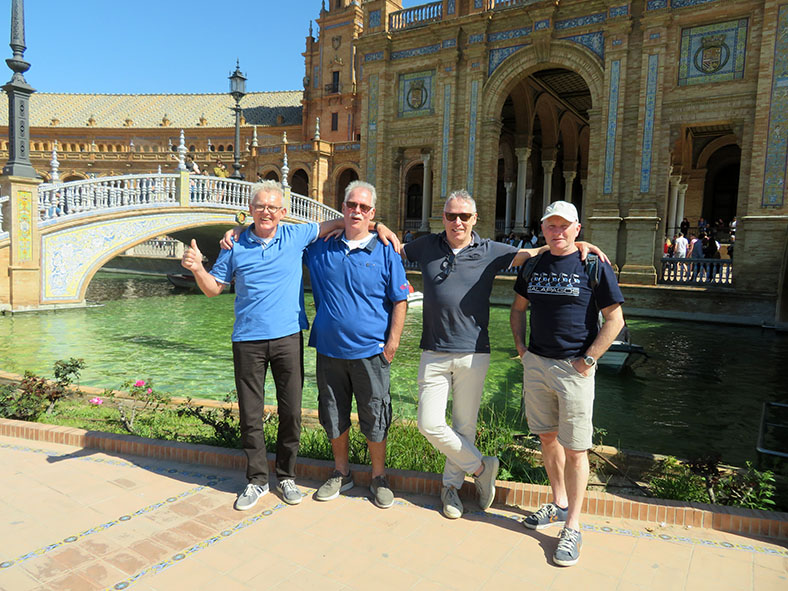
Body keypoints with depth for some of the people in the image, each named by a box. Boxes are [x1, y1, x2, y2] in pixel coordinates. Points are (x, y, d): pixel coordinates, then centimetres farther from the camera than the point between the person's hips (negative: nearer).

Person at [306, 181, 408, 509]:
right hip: (329, 350, 3)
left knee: (374, 419, 7)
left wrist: (393, 341, -7)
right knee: (333, 417, 14)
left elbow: (400, 300, -1)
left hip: (370, 352, -2)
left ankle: (379, 478, 27)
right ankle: (341, 473, 34)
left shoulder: (385, 251, -2)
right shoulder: (320, 248, 4)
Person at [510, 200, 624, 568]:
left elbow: (615, 320, -7)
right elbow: (518, 308, 20)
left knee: (574, 450, 2)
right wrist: (521, 347, 8)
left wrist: (587, 360, -11)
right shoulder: (532, 265, 8)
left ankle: (572, 526, 16)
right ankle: (559, 505, 36)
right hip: (535, 364, 5)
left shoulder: (595, 267, -6)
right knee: (548, 438, 16)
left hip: (574, 369, -5)